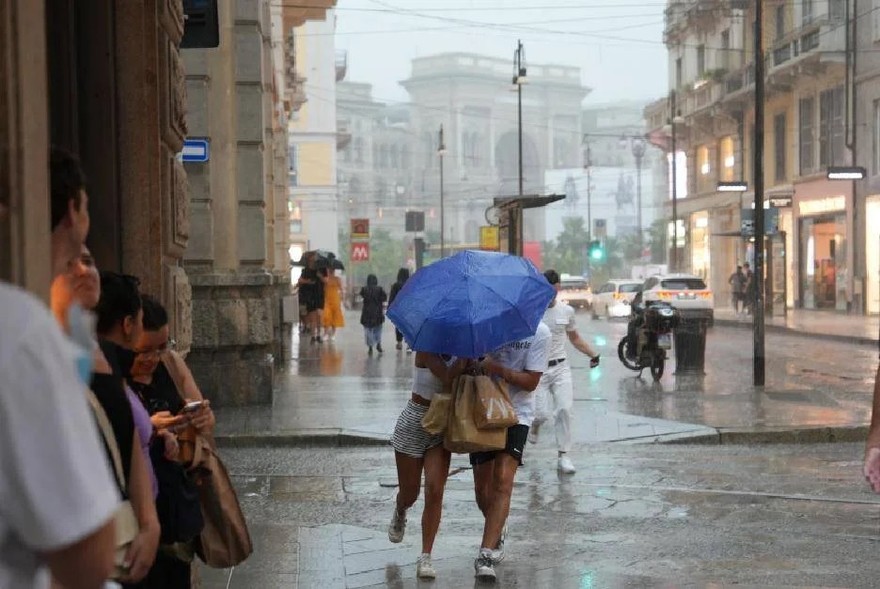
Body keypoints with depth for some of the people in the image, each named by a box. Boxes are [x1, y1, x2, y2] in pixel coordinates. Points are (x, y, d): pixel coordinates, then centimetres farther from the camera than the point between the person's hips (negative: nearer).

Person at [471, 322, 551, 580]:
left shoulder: (539, 333, -12)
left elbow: (531, 382, -12)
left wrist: (497, 369, -26)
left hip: (516, 414, -2)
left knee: (503, 480, -17)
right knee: (482, 486, 6)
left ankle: (486, 555, -19)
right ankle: (498, 530, 37)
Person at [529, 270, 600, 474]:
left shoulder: (566, 311, 6)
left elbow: (575, 338, 17)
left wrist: (593, 353, 2)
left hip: (561, 367, 3)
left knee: (564, 410, -8)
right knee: (543, 413, -8)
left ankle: (563, 456, 0)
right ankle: (534, 426, 31)